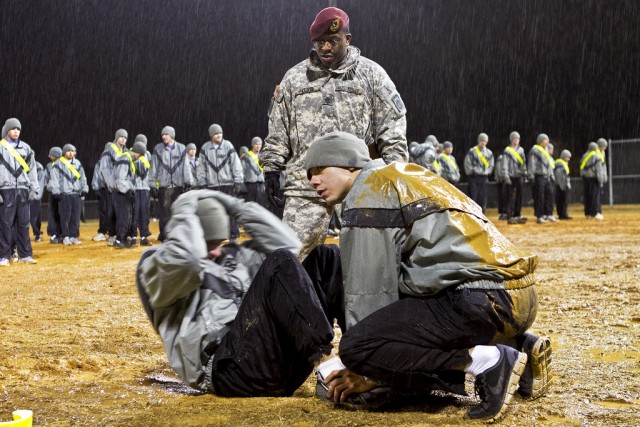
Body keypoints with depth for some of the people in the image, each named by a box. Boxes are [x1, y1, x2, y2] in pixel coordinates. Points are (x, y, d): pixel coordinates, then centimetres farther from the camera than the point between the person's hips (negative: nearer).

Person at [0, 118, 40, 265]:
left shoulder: (26, 148, 14)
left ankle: (25, 254, 8)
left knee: (24, 223, 4)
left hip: (23, 190, 4)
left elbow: (32, 169, 15)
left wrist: (33, 189, 6)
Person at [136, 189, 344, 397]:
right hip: (227, 366, -7)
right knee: (280, 262, -22)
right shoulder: (154, 264, 10)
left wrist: (234, 205, 21)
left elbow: (286, 244, 22)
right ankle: (323, 358, -35)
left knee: (326, 256, 0)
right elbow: (186, 258, -14)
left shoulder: (231, 256, 31)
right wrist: (185, 209, 1)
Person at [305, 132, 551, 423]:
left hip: (483, 300, -10)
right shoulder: (407, 176, 28)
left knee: (357, 347, -15)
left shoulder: (369, 192, 0)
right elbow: (394, 284, 27)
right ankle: (520, 347, 15)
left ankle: (490, 362, -14)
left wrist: (369, 374, 2)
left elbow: (371, 292, -5)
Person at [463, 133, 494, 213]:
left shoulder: (489, 153, 10)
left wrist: (486, 172, 4)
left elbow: (491, 165, 13)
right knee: (473, 197, -6)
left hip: (484, 178, 4)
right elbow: (467, 164, -3)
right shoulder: (472, 152, -1)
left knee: (483, 198, 4)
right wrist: (473, 171, -8)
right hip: (474, 177, -4)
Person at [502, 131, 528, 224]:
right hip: (511, 177, -6)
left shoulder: (521, 150, 14)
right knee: (510, 198, -5)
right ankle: (510, 217, -5)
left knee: (519, 197, 7)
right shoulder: (507, 151, -4)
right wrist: (506, 177, -15)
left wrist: (524, 174, 14)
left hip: (519, 177, 6)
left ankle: (517, 216, 14)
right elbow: (505, 165, -8)